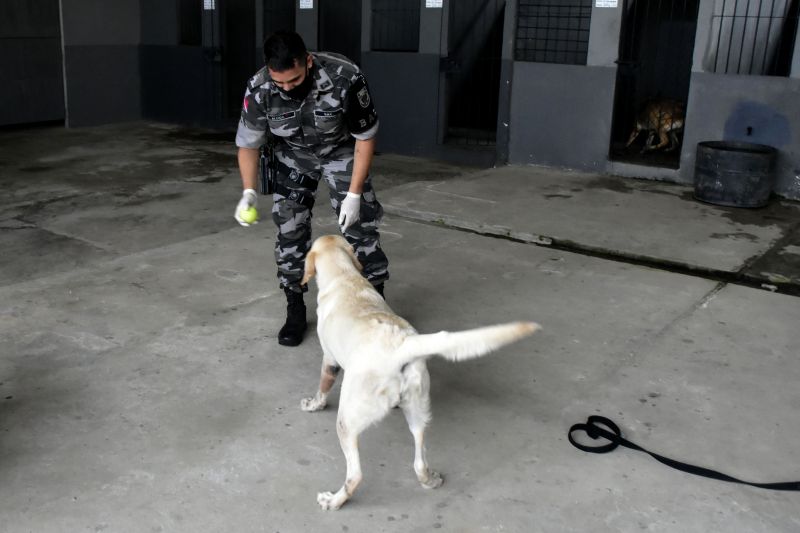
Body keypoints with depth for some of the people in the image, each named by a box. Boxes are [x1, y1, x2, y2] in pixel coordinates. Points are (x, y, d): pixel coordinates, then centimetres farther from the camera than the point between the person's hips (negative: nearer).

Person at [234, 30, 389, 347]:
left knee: (360, 224, -5)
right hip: (294, 156, 2)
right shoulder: (259, 89, -29)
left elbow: (365, 136, -21)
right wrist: (249, 191, -25)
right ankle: (295, 311, 14)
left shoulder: (345, 78, -35)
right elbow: (248, 143, -12)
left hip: (341, 152, -2)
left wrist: (354, 194, -23)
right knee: (289, 230, -2)